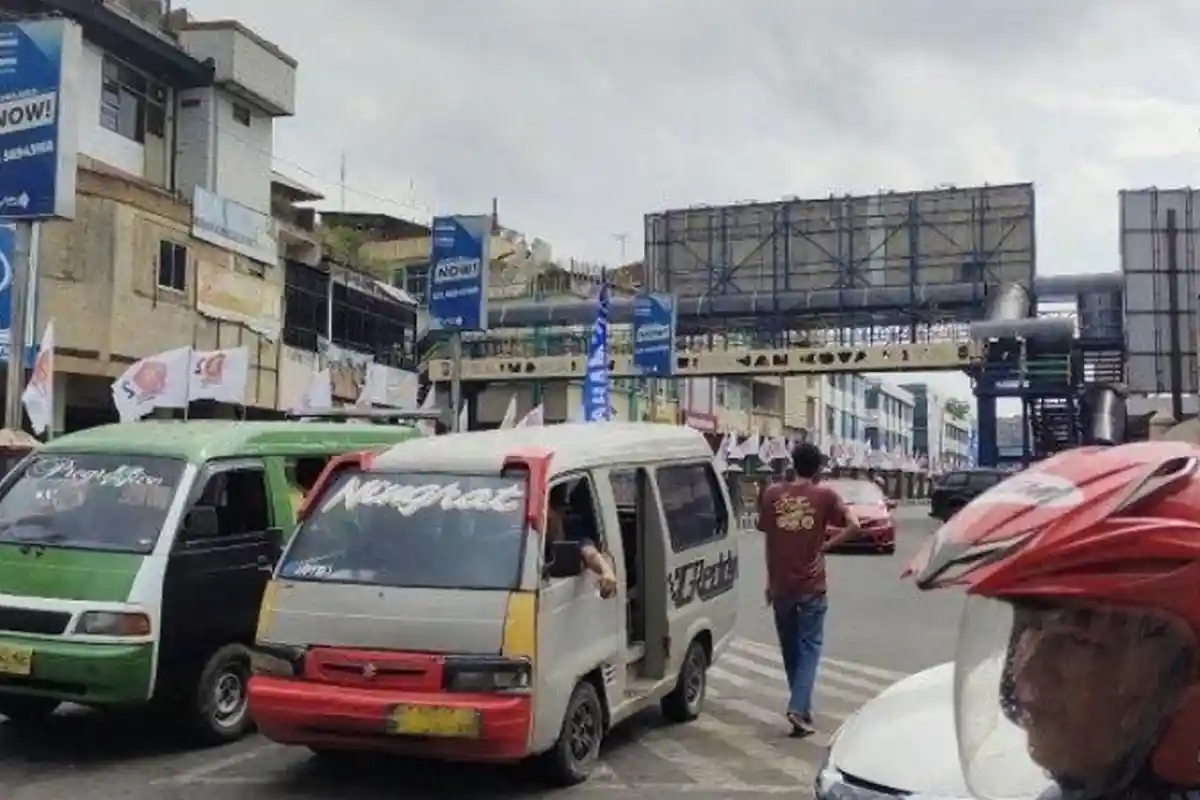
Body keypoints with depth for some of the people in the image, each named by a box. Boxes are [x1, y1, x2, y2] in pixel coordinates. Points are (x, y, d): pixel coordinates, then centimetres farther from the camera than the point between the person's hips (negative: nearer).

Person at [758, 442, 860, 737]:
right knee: (809, 648, 3)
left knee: (790, 649, 15)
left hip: (781, 586, 2)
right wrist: (825, 545, -6)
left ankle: (800, 706, 23)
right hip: (811, 587, -2)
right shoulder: (825, 496, -4)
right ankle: (799, 708, -10)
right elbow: (853, 526, -15)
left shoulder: (772, 495, 2)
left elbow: (768, 537, 7)